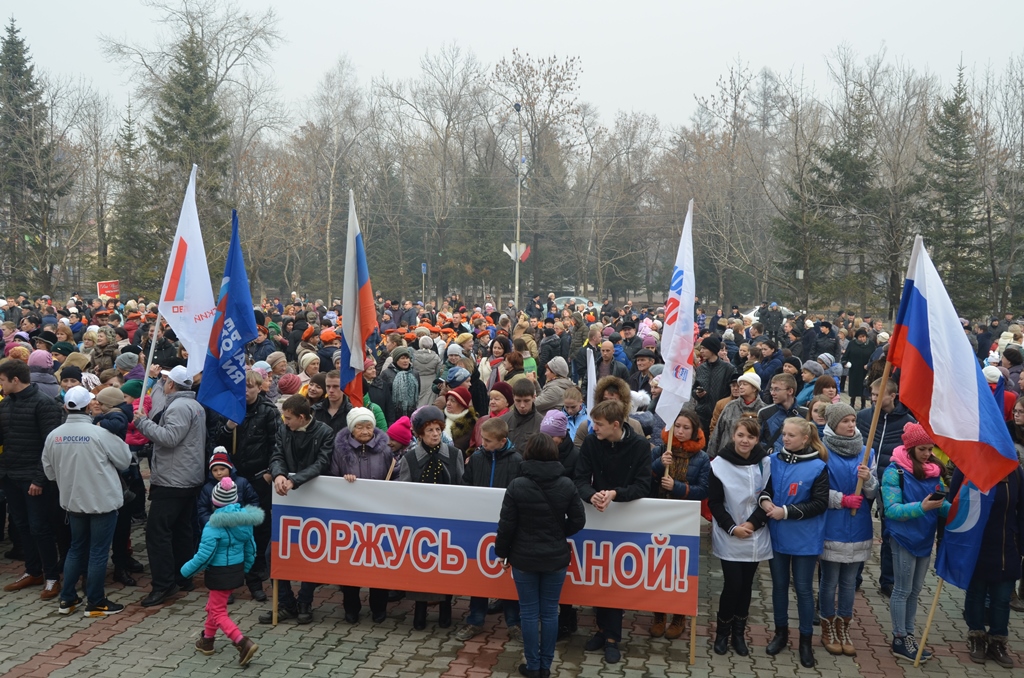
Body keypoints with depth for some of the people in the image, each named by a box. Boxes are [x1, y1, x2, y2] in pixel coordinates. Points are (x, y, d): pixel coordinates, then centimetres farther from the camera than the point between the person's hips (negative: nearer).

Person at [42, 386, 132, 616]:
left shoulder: (53, 436, -5)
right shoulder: (100, 433, -20)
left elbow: (49, 470, 7)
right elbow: (124, 461, -9)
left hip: (72, 500, 5)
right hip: (102, 500, -5)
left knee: (76, 548, 20)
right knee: (98, 552, 4)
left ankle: (67, 599, 25)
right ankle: (95, 604, 12)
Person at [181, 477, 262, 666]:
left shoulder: (214, 525, -22)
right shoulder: (244, 520, -2)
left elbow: (204, 555, -21)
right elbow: (251, 549, 7)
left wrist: (186, 570, -5)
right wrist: (244, 569, 22)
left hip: (220, 573, -7)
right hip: (237, 570, 7)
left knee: (218, 612, 3)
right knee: (213, 605, 25)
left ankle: (243, 643, -11)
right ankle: (207, 640, 40)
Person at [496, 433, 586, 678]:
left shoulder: (517, 485, -14)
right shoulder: (567, 485, -8)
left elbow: (506, 525, -10)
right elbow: (578, 521, -1)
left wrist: (502, 552, 5)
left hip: (524, 558, -2)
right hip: (556, 558, 2)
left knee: (529, 612, 9)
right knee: (549, 612, 11)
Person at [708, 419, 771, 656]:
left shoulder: (765, 463, -5)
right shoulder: (719, 464, -9)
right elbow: (714, 503, -4)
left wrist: (753, 523, -11)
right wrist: (732, 528, -13)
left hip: (755, 537, 2)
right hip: (728, 538, -2)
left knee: (746, 585, 10)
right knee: (733, 584, -4)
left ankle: (739, 632, 26)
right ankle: (722, 632, 17)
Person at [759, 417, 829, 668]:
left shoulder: (818, 467, -13)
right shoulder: (775, 460, 0)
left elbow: (820, 504, -15)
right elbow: (764, 487, 10)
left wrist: (786, 511, -21)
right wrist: (764, 500, -13)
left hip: (805, 539, -4)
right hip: (777, 535, 4)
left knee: (803, 588, 6)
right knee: (779, 584, 15)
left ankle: (806, 640, 21)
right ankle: (781, 632, 31)